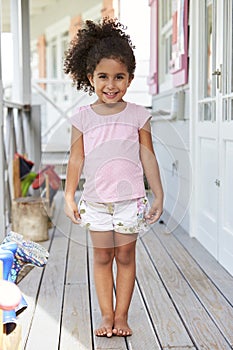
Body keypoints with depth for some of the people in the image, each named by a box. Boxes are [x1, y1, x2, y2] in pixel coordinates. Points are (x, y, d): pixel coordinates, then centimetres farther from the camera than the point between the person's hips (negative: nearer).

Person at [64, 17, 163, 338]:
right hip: (96, 201, 1)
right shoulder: (83, 117, -1)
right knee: (102, 258, 8)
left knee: (126, 257, 7)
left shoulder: (138, 115, -2)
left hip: (130, 200, -1)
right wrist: (69, 197, 0)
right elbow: (76, 159, 2)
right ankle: (106, 316, 19)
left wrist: (159, 195, 3)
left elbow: (148, 158, 2)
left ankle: (121, 316, 18)